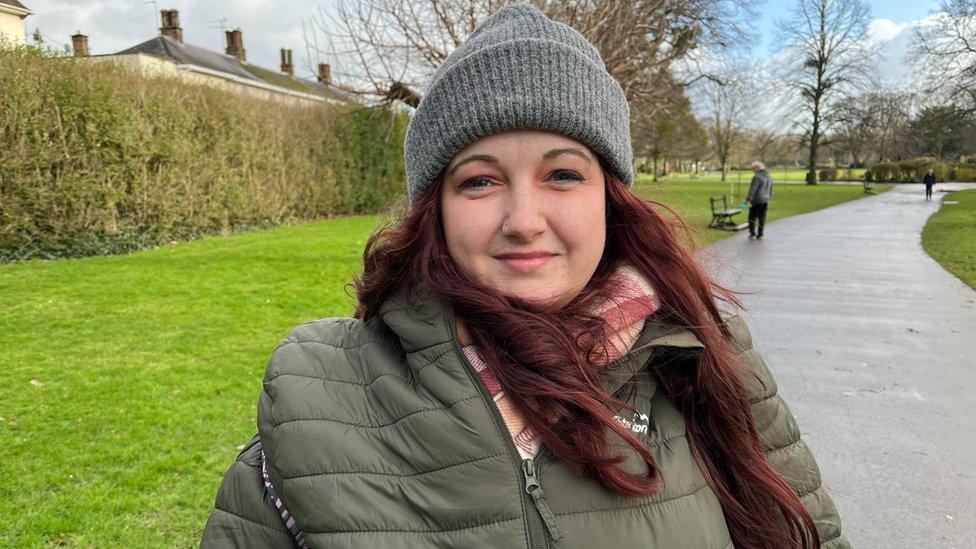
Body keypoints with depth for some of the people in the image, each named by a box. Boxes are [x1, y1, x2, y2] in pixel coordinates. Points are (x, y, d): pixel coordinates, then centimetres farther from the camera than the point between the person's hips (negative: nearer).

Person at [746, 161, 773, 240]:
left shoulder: (757, 177, -16)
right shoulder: (768, 177, 10)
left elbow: (752, 190, -19)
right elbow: (770, 190, 17)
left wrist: (748, 199, -15)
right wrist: (769, 199, 24)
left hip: (756, 201, -7)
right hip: (765, 201, 8)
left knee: (752, 217, 3)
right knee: (762, 218, 10)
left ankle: (752, 234, 3)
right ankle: (760, 235, 14)